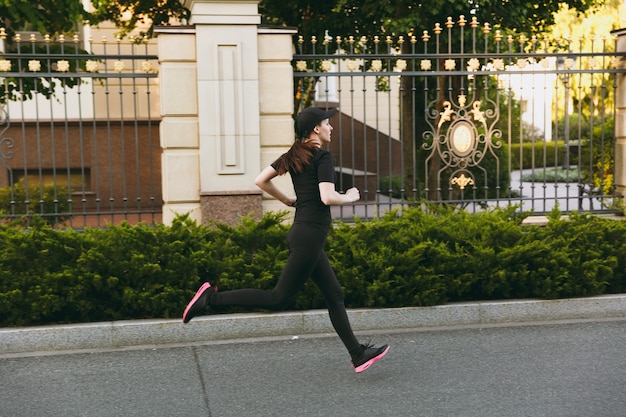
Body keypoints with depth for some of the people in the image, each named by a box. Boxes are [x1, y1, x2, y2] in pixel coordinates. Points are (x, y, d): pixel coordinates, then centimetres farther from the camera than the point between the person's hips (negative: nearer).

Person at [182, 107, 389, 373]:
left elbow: (261, 181, 10)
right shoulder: (322, 157, -12)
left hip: (300, 232, 10)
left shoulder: (294, 155, 11)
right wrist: (350, 197, -4)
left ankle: (358, 355, 19)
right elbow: (328, 197, -23)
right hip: (310, 235, -10)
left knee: (334, 295, 13)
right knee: (278, 299, -5)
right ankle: (212, 298, -6)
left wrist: (287, 200, 20)